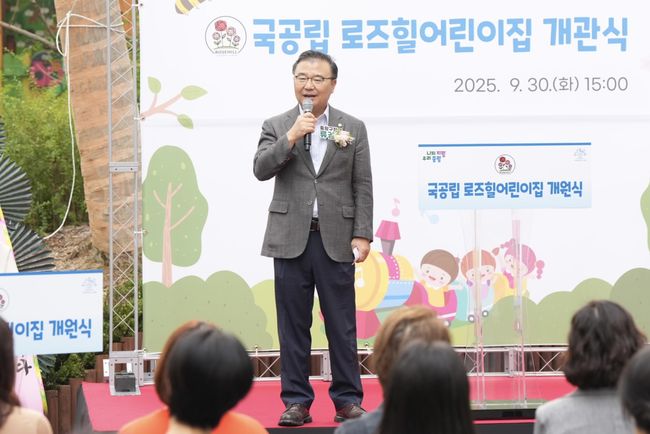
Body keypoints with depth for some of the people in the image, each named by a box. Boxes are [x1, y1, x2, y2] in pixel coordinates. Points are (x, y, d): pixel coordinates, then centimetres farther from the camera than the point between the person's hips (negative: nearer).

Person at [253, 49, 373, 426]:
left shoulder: (353, 128, 7)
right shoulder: (277, 126, 7)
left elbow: (362, 186, 4)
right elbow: (261, 169, -7)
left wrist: (363, 235, -4)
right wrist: (291, 137, -18)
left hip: (336, 240, 0)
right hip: (291, 239, 0)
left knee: (342, 325, 3)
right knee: (293, 325, 3)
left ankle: (348, 401, 10)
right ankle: (297, 402, 9)